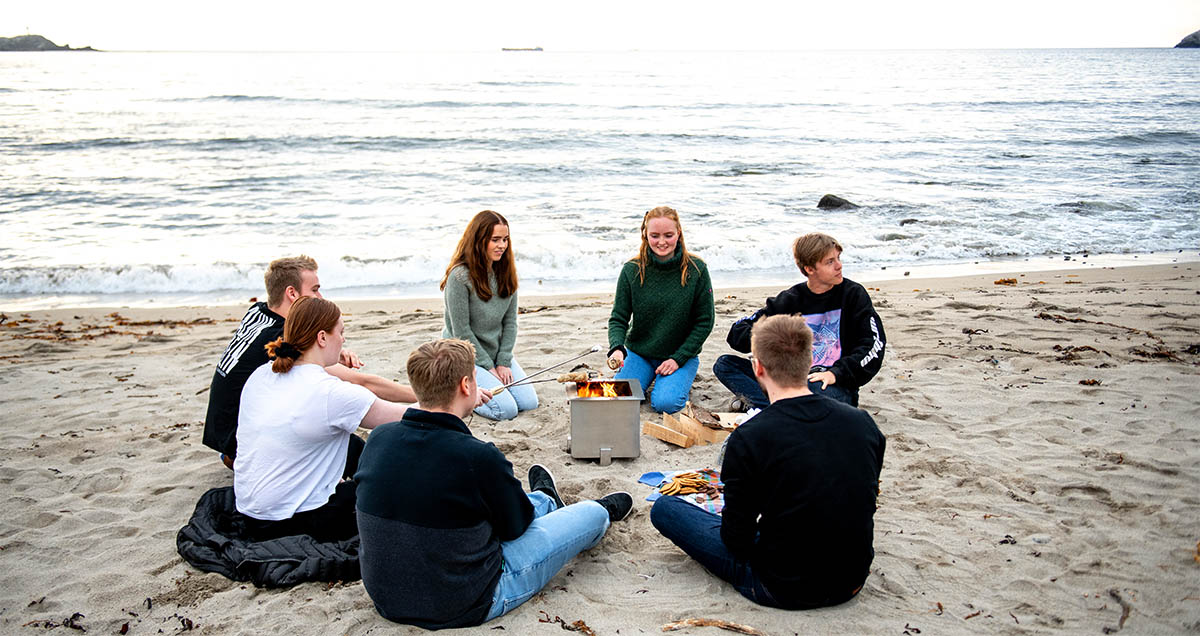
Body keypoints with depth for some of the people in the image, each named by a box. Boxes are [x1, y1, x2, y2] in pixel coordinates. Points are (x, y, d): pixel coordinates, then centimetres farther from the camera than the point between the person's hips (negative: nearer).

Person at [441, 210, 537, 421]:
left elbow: (510, 321, 3)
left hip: (497, 352, 7)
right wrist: (489, 367, -14)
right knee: (506, 409, -18)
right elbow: (462, 331, -18)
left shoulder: (505, 272, 0)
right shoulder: (460, 276, -20)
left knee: (529, 402, -4)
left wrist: (504, 362, -6)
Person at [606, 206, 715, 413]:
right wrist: (616, 348, -27)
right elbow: (618, 318, -6)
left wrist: (678, 359, -13)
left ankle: (680, 380, 11)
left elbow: (704, 322, -6)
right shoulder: (632, 270, -9)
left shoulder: (696, 270, -12)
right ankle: (649, 375, 14)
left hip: (681, 354, -2)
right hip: (639, 353, 2)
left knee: (665, 403, -25)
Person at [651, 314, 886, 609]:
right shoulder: (863, 423, -7)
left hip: (784, 590, -5)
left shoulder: (748, 439, -22)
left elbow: (738, 541, -15)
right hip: (852, 584, 6)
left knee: (663, 508, 6)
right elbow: (864, 501, 8)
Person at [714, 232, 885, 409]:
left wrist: (837, 373, -21)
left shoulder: (853, 294, 1)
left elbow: (875, 344, -8)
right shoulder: (790, 300, 6)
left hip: (836, 388, -4)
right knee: (724, 364, -9)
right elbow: (737, 332, 3)